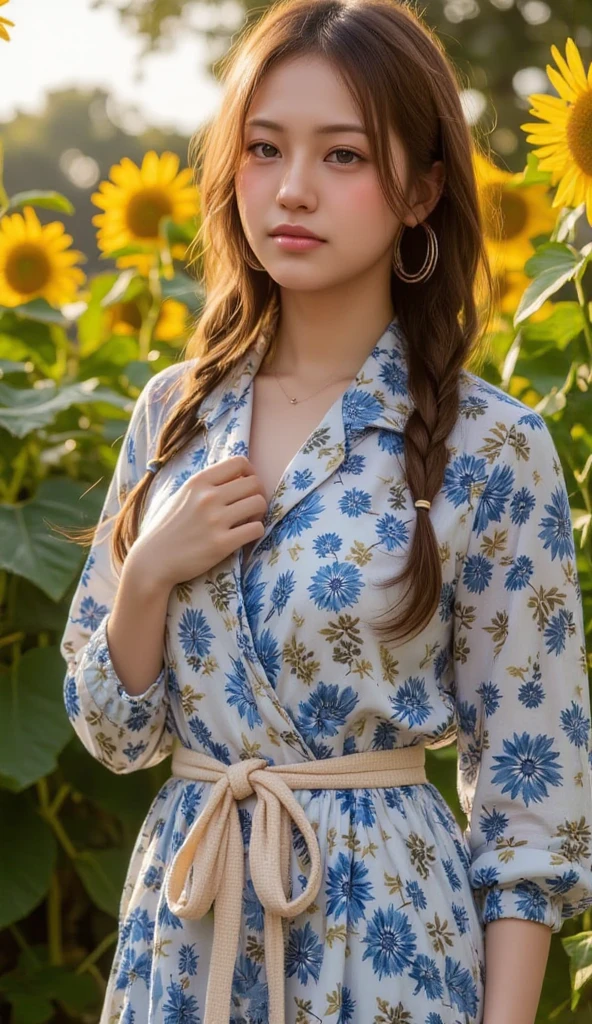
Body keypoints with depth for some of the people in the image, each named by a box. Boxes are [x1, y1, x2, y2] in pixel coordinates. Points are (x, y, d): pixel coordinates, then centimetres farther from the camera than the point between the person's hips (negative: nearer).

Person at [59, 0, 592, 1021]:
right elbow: (111, 728, 7)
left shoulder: (492, 448, -11)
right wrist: (149, 573, -10)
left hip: (381, 932, -4)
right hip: (183, 913, 4)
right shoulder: (173, 411, 2)